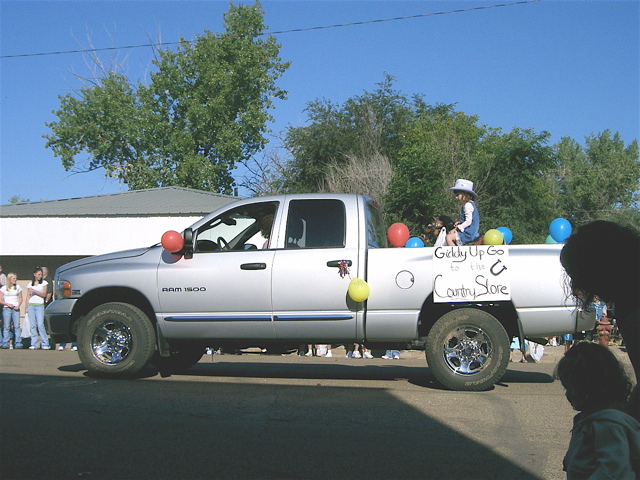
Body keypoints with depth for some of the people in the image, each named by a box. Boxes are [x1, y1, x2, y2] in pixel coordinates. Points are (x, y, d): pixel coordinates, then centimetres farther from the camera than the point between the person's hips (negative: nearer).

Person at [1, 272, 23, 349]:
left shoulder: (18, 287, 13)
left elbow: (20, 298, 14)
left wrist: (18, 306, -3)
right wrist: (8, 304, -10)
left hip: (16, 309, 1)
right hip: (6, 309, -1)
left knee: (17, 326, -8)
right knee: (6, 326, -5)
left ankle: (18, 344, -8)